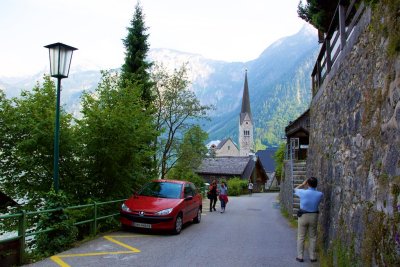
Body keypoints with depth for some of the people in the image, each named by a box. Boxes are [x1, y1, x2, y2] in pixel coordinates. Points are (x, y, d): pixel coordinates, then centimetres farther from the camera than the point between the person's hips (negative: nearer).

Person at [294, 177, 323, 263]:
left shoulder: (303, 192, -16)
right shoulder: (320, 194, -10)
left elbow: (295, 189, 7)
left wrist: (303, 184, 13)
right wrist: (314, 187, 10)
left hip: (303, 216, -2)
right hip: (313, 216, 2)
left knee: (301, 237, 8)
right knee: (313, 237, 13)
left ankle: (300, 257, 12)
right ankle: (312, 257, 17)